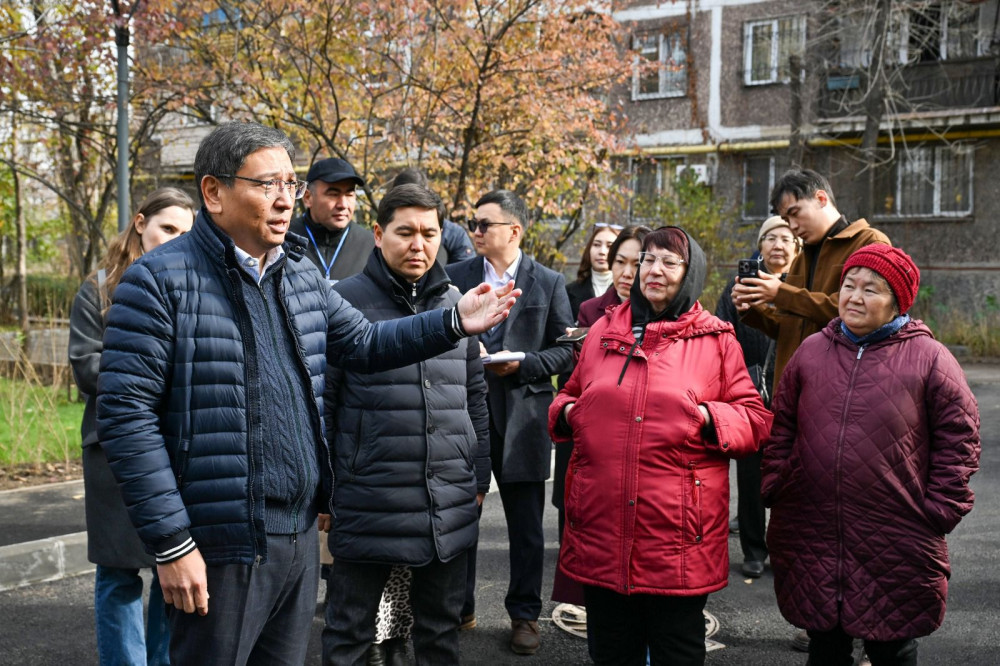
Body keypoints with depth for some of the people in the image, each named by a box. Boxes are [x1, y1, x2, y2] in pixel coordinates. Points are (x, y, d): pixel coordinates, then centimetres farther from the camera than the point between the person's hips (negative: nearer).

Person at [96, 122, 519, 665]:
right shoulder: (161, 280, -12)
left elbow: (362, 344, 20)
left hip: (300, 533, 7)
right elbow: (126, 413, -15)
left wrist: (453, 323, 7)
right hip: (219, 547, -7)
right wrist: (170, 543, -16)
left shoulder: (302, 275, 10)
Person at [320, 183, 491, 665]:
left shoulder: (457, 304, 10)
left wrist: (479, 480, 13)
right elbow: (321, 404, -4)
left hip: (450, 509, 4)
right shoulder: (344, 301, -5)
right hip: (367, 508, -4)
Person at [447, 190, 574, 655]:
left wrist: (523, 364, -12)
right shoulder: (455, 277, 6)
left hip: (522, 417, -1)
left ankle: (524, 613, 23)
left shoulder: (548, 283, 2)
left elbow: (565, 349, 2)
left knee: (526, 524, 7)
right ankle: (459, 608, 27)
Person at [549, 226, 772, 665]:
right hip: (601, 531, 3)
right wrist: (567, 411, 2)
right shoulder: (603, 332, 12)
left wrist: (707, 417, -15)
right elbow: (572, 395, 24)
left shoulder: (716, 340, 2)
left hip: (679, 538, -3)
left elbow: (754, 418, 3)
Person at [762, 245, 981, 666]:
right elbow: (782, 427, 14)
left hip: (896, 551, -3)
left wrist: (938, 510, -6)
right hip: (811, 541, 3)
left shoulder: (929, 358, -4)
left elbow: (959, 438, -2)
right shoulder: (811, 351, 7)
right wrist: (776, 486, 7)